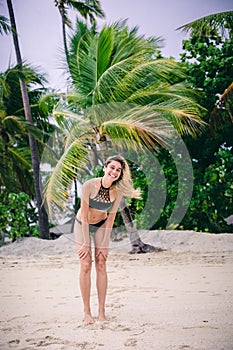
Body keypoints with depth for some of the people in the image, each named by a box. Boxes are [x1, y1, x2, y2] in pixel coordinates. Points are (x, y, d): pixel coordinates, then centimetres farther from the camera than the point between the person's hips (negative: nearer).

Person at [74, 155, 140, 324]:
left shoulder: (117, 192, -17)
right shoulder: (89, 186, -27)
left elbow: (110, 218, -11)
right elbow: (84, 216, -22)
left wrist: (104, 245, -11)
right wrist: (86, 243, -19)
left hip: (101, 226, 2)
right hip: (83, 225, -2)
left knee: (101, 265, -5)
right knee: (86, 266, -9)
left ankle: (102, 311, -1)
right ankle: (87, 312, -3)